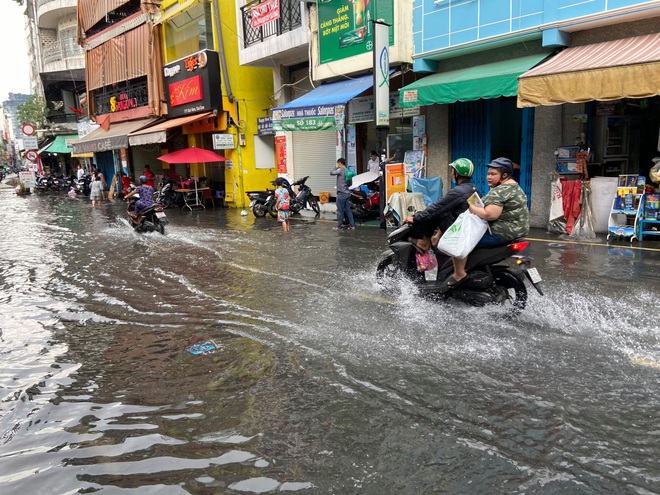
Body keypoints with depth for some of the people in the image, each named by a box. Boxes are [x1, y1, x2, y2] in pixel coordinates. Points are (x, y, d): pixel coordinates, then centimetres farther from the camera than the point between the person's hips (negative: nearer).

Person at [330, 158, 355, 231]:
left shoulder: (340, 170, -13)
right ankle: (352, 225, 8)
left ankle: (339, 226, 5)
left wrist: (336, 167, 6)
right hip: (347, 193, 8)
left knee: (340, 210, -1)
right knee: (348, 209, 10)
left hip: (341, 193, -8)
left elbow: (331, 173, -7)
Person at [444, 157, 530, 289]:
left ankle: (459, 274, -9)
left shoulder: (499, 192, -19)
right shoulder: (514, 187, 15)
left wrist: (471, 207, -16)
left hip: (500, 233, -11)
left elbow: (490, 215, -29)